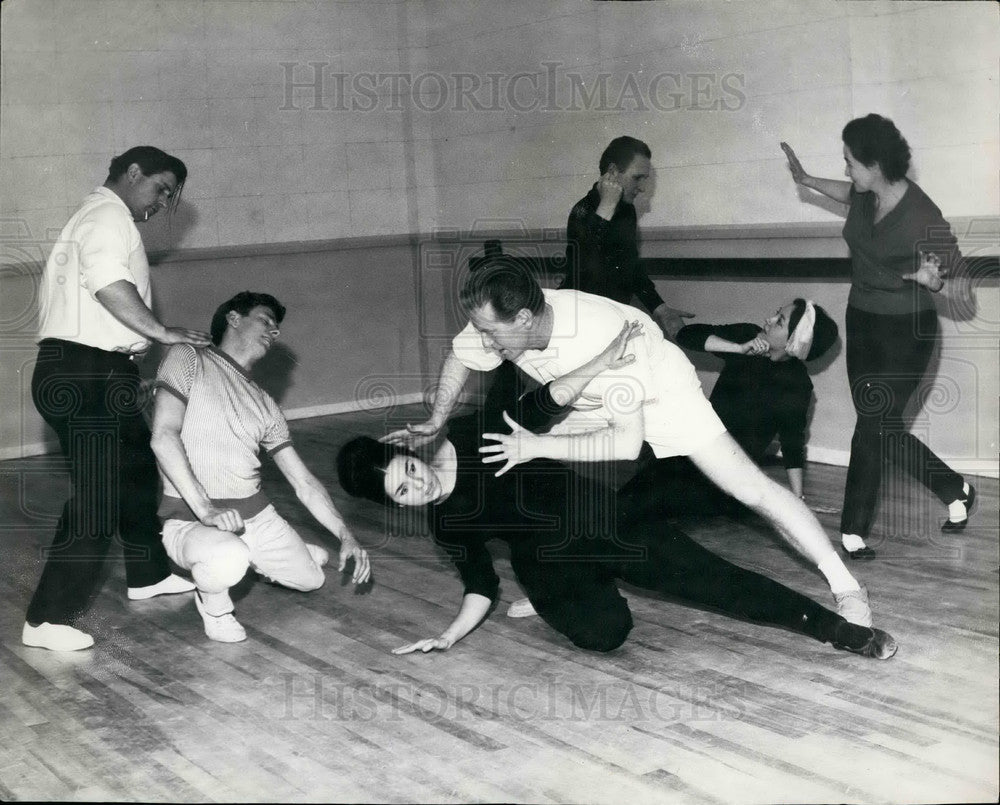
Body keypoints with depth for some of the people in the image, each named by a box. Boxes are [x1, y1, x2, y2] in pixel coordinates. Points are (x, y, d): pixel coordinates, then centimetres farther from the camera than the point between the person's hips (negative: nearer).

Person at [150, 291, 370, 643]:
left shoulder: (264, 403, 14)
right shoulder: (187, 360, -4)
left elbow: (304, 482, 13)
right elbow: (164, 436, -16)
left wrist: (345, 535, 1)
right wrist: (205, 510, -25)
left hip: (255, 512, 7)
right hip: (191, 518, -7)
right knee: (227, 562, -37)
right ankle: (212, 601, -2)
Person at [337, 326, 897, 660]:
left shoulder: (474, 435, -9)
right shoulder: (446, 527, -2)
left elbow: (544, 404, -14)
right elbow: (482, 584, 1)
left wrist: (600, 366, -27)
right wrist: (449, 636, -14)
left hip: (599, 517, -1)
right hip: (552, 561, 1)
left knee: (709, 577, -17)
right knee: (603, 631, -30)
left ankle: (834, 628, -12)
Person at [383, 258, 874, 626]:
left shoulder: (601, 339, -43)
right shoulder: (497, 322, -25)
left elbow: (627, 442, -38)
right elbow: (460, 358, 0)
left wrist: (538, 447, -39)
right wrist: (434, 425, -7)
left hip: (660, 392, -7)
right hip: (587, 404, 7)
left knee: (750, 488, -14)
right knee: (525, 474, -1)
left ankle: (847, 590, -7)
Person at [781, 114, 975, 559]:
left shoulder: (920, 216, -24)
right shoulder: (865, 195, -4)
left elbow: (952, 263, -13)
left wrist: (932, 279, -34)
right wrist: (807, 181, 24)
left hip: (906, 330, -7)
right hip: (862, 320, 7)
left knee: (873, 426, -7)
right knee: (883, 426, 9)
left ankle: (854, 531, 3)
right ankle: (955, 490, 28)